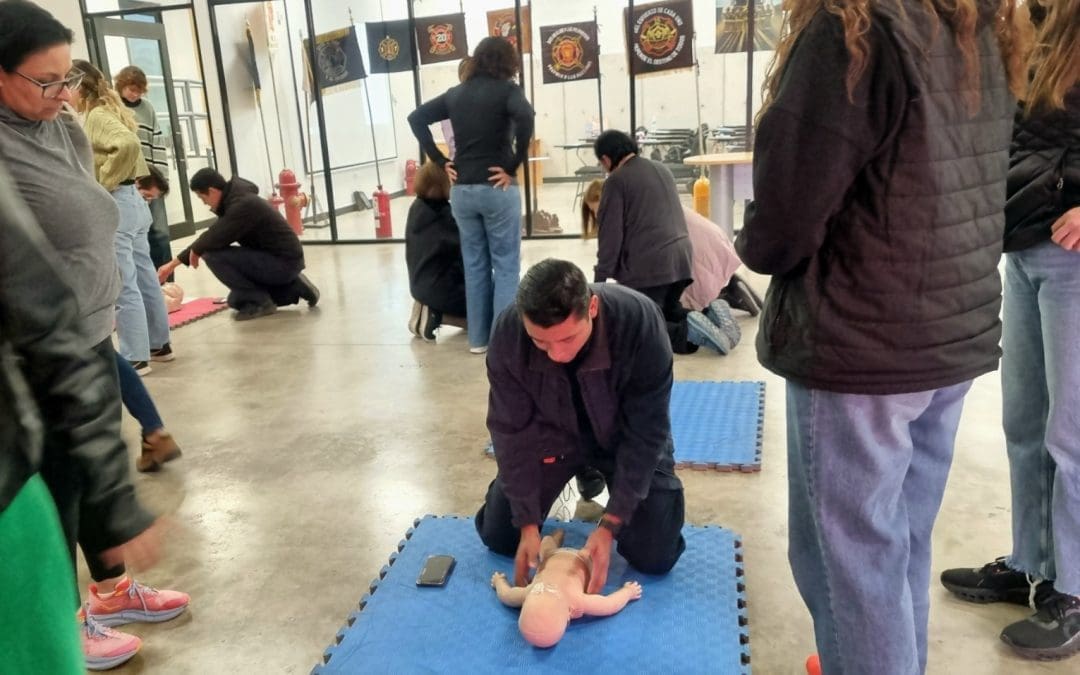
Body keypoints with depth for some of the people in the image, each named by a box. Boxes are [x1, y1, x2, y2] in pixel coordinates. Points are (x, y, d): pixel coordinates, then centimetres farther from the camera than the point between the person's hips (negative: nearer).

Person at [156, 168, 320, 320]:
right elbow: (212, 235, 15)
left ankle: (259, 302, -8)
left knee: (213, 255, -19)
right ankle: (294, 287, 16)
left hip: (285, 262, -10)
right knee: (236, 301, 22)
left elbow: (215, 239, -28)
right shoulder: (234, 200, 9)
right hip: (277, 259, 10)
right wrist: (173, 263, 18)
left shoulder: (243, 205, -23)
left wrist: (195, 250, -4)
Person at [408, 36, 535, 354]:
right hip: (497, 188, -5)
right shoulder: (506, 90, -4)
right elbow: (524, 117, -24)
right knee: (505, 265, 4)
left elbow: (416, 118, 11)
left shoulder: (456, 93, 11)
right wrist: (513, 166, -15)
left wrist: (441, 162, 7)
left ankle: (478, 338, 19)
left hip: (462, 190, 5)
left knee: (474, 264, 13)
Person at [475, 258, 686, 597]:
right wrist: (528, 523, -20)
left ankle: (599, 477, 20)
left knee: (655, 556, -9)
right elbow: (513, 430, -18)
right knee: (499, 537, 1)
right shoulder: (507, 332, -30)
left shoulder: (640, 322, -36)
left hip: (623, 436, -1)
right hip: (552, 434, 2)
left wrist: (609, 526, -28)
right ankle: (585, 474, 25)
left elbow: (645, 433, -27)